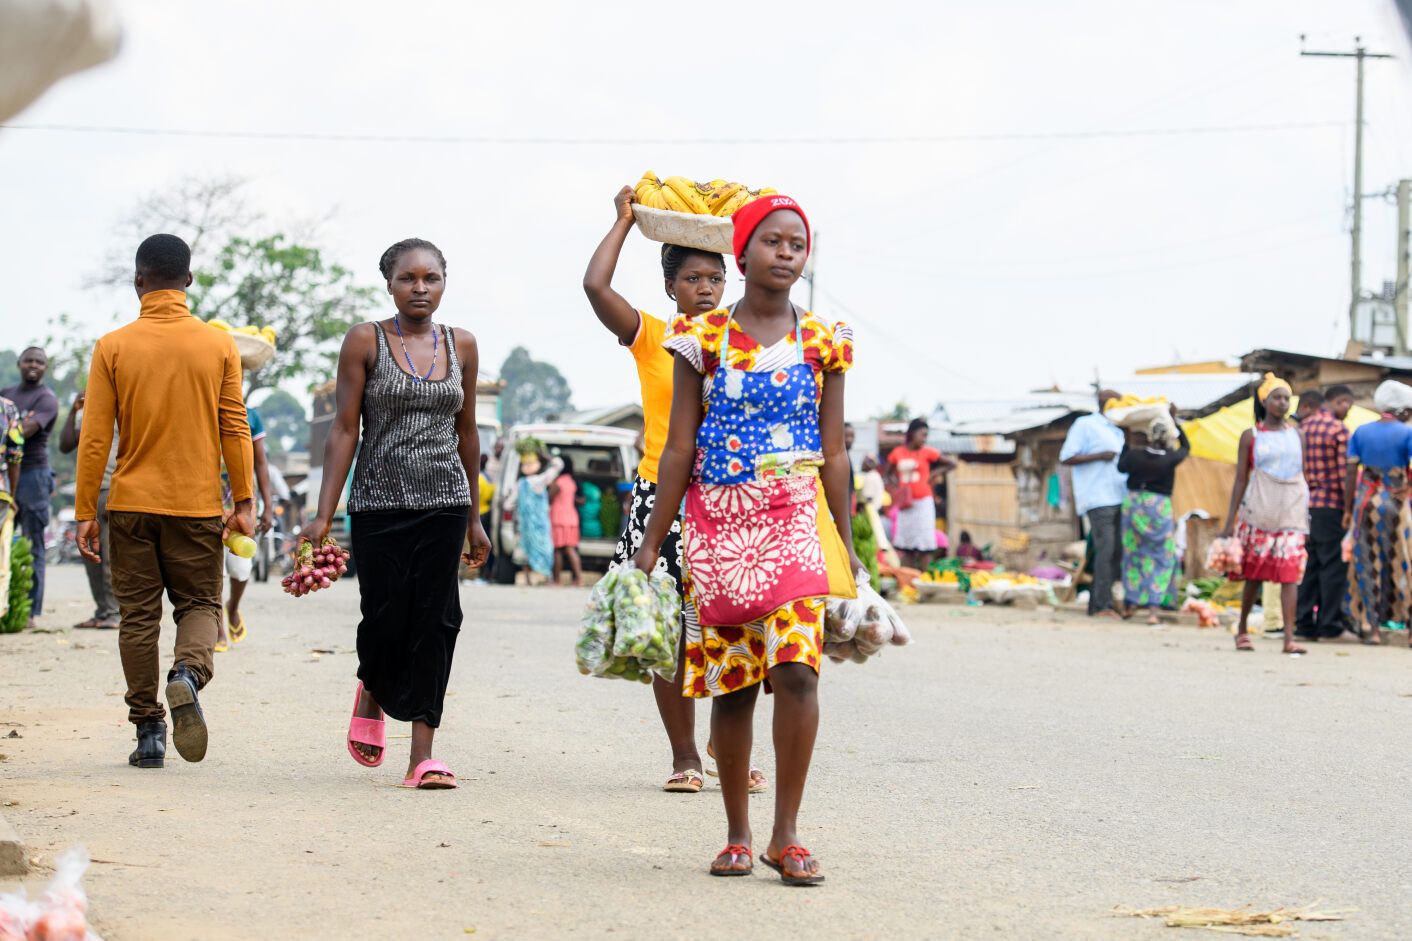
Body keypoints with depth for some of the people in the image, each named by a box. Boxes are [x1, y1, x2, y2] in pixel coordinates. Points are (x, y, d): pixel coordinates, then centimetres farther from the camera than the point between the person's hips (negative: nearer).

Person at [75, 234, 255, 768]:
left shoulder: (112, 348, -3)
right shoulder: (218, 346, -1)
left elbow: (95, 437, -4)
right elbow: (235, 430, -1)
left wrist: (85, 513, 1)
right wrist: (244, 502, 5)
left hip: (131, 504, 0)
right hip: (197, 505, 0)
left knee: (138, 615, 8)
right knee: (199, 603, 11)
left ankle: (148, 732, 7)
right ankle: (188, 674, -20)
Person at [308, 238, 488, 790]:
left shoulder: (461, 346, 8)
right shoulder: (365, 342, -1)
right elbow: (344, 430, -3)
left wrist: (474, 519, 17)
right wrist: (324, 514, -8)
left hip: (443, 505, 2)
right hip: (379, 504, -2)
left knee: (435, 623, -5)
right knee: (386, 620, -3)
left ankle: (423, 755, -4)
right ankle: (372, 694, 33)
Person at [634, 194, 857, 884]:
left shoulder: (822, 342, 6)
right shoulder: (703, 336, 4)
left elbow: (833, 455, 9)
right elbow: (680, 450, 5)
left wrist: (847, 548, 7)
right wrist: (651, 544, 2)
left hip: (796, 520, 0)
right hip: (718, 523, 0)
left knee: (796, 668, -15)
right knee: (732, 684, 4)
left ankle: (786, 836, -8)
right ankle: (737, 836, 16)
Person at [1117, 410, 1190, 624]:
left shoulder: (1135, 455, -6)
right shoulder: (1170, 458, -9)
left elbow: (1121, 467, 16)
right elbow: (1186, 447, 12)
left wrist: (1128, 444, 26)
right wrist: (1175, 421, 18)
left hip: (1133, 503, 2)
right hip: (1159, 506, -2)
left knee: (1134, 553, 15)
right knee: (1161, 558, 5)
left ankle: (1131, 604, 22)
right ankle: (1153, 609, -5)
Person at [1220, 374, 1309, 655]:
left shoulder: (1297, 436, 10)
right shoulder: (1251, 436, 3)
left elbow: (1303, 477, 14)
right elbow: (1241, 480, 3)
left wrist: (1306, 516, 10)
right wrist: (1230, 521, 0)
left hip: (1292, 512, 1)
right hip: (1259, 512, -1)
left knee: (1290, 573, -10)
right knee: (1254, 573, 5)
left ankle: (1289, 638, -15)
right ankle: (1242, 629, 23)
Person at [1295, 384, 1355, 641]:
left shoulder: (1303, 427, 10)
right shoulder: (1339, 429, -10)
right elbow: (1345, 472, -14)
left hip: (1306, 505, 6)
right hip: (1332, 505, -6)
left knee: (1308, 565, 10)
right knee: (1334, 566, 0)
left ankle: (1303, 621, 10)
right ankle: (1329, 623, 0)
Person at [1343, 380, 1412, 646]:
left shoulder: (1360, 433, 4)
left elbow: (1351, 474, 2)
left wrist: (1348, 509, 5)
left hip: (1365, 502, 3)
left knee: (1367, 565, 7)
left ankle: (1370, 627, 6)